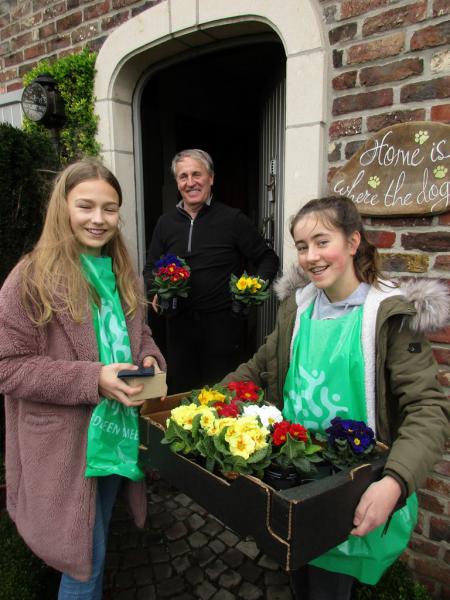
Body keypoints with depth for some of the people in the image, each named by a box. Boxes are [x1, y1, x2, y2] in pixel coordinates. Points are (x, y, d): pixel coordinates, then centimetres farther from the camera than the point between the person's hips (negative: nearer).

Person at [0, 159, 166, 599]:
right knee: (85, 556, 11)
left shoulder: (122, 273, 4)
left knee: (97, 544, 27)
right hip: (67, 444, -6)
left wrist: (150, 359, -7)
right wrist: (92, 379, -26)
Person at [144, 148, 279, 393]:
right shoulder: (166, 222, 8)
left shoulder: (233, 219, -3)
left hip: (221, 324, -3)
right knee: (179, 393, 14)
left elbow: (268, 259, 2)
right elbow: (150, 268, 18)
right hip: (179, 322, 4)